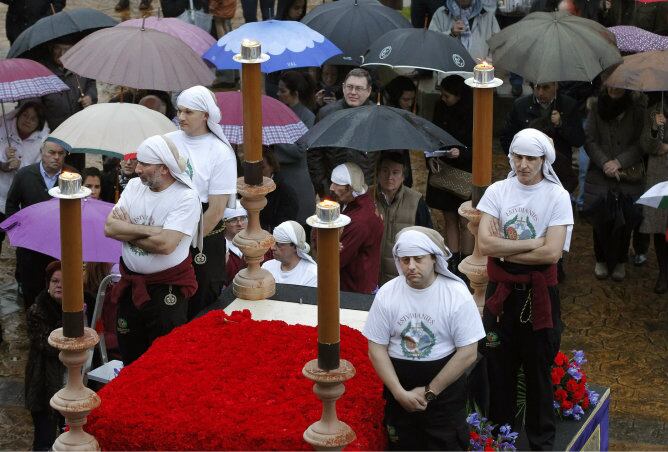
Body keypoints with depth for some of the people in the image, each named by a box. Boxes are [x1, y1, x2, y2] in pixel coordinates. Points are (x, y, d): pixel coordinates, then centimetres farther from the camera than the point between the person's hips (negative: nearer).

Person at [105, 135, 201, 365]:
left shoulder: (186, 197, -16)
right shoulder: (135, 186, 2)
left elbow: (165, 244, -26)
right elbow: (109, 227, -8)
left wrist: (126, 231, -11)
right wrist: (151, 230, -18)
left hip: (167, 288, -6)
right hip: (130, 283, 6)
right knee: (129, 354, 17)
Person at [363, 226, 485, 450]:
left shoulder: (457, 295, -11)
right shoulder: (386, 295, -4)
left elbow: (468, 353, -11)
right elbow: (376, 349, -2)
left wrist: (429, 391, -12)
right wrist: (400, 392, -12)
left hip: (446, 392, -2)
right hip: (399, 394, 3)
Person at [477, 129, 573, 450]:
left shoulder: (557, 196, -9)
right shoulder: (497, 191, -2)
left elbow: (552, 253, -18)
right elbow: (484, 244, -13)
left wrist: (504, 249, -13)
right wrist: (531, 243, -15)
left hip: (539, 291, -2)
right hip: (501, 290, 2)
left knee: (539, 369, 8)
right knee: (498, 366, 11)